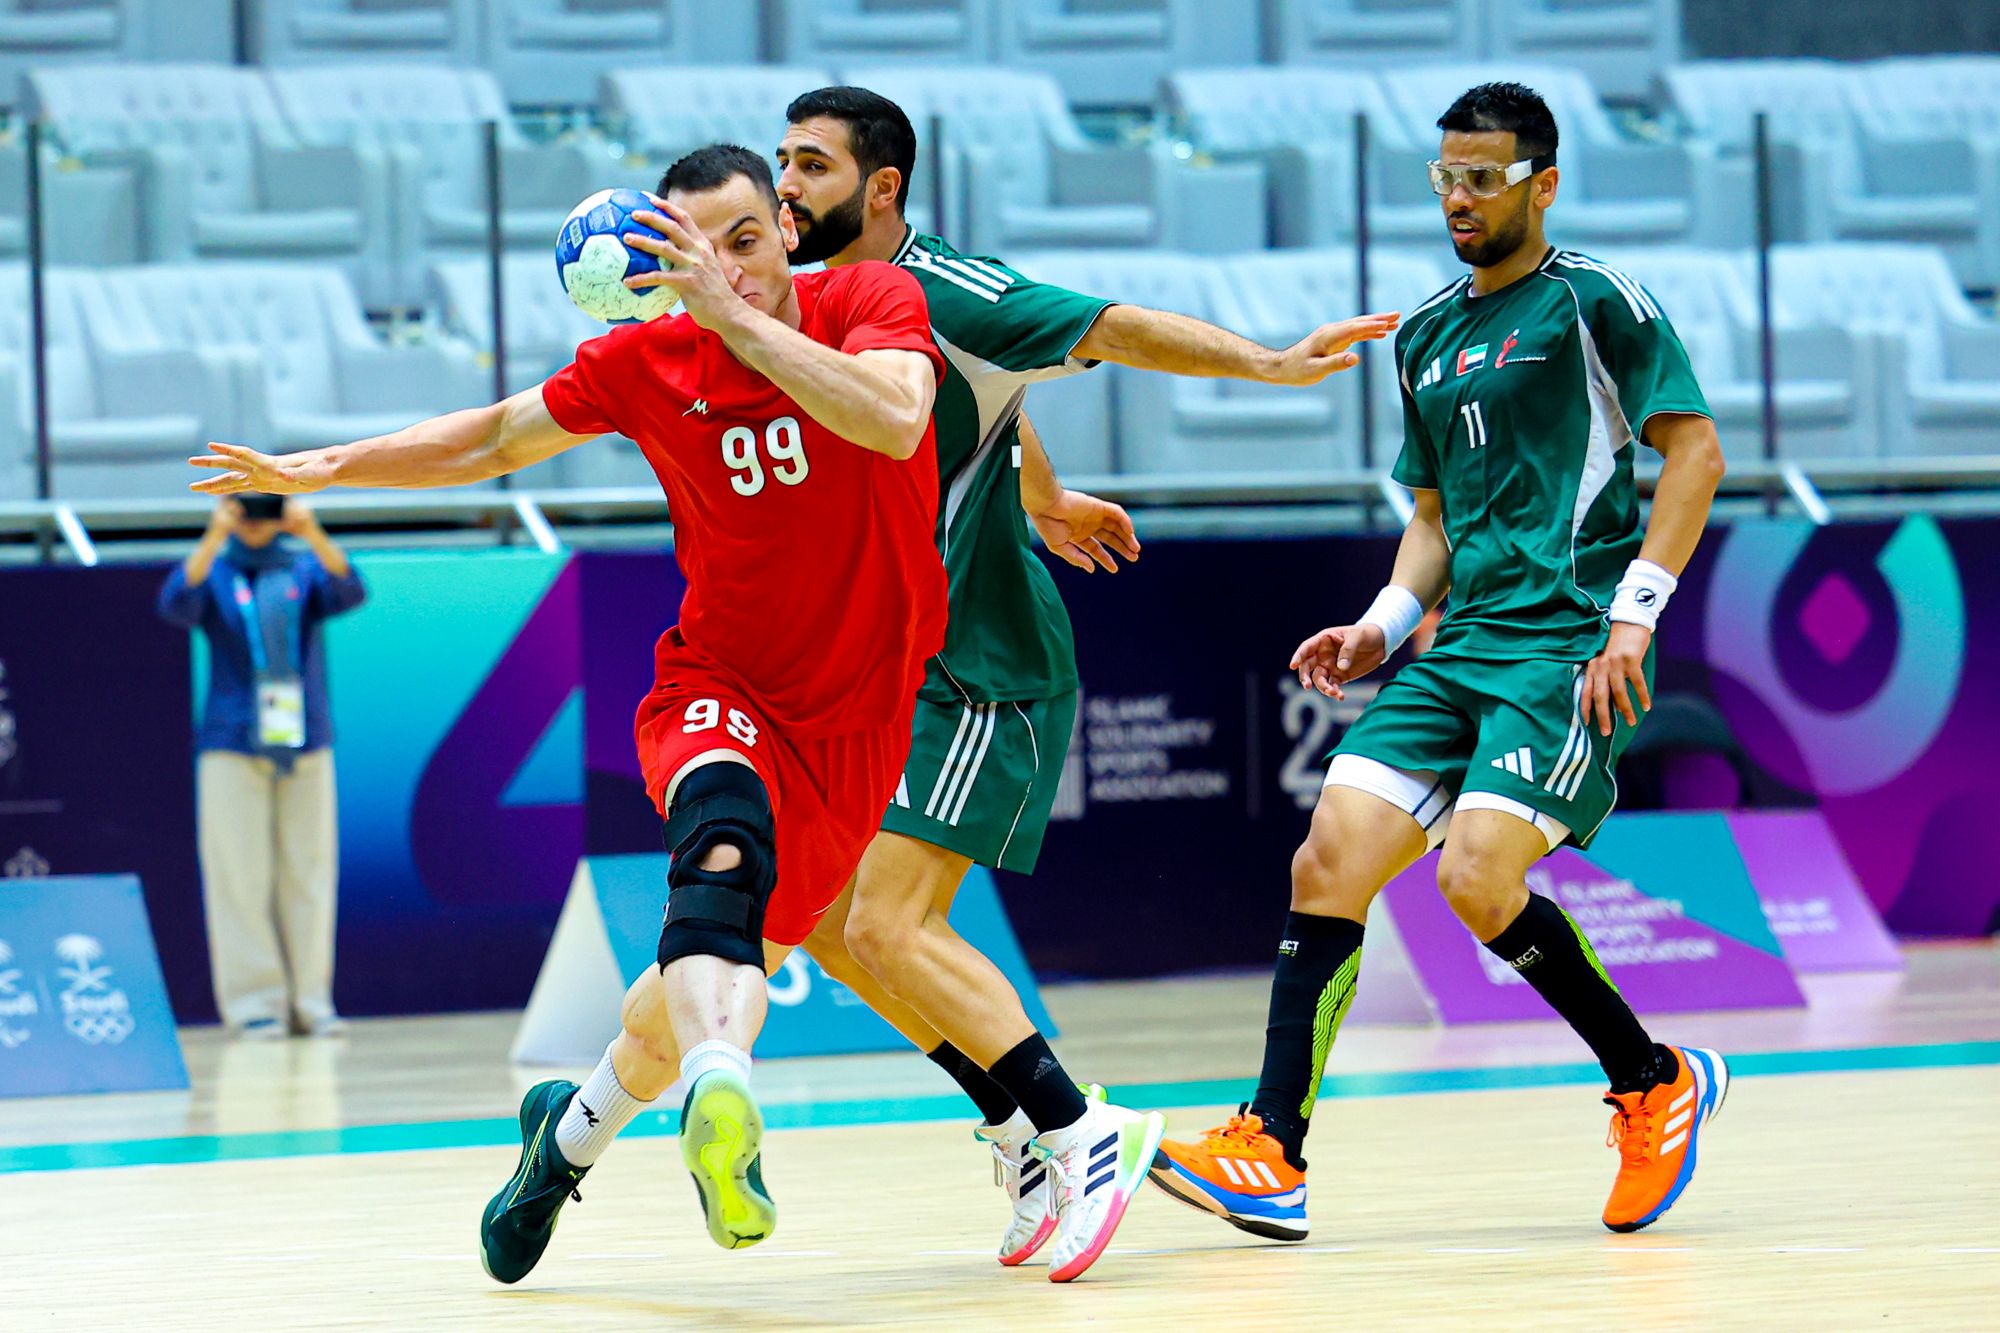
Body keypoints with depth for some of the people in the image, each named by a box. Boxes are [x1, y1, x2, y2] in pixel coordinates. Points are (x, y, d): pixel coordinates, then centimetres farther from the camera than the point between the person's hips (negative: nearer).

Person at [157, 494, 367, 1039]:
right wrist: (214, 539, -25)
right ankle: (255, 1001, -4)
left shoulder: (304, 569, 9)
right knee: (241, 875, -5)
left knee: (308, 870, 1)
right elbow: (178, 605, -15)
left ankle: (310, 999, 5)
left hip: (305, 743, 2)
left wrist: (313, 534, -22)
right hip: (233, 745, -2)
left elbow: (350, 593, -9)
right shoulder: (213, 572, 5)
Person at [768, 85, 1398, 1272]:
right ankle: (1023, 1131, 13)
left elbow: (1111, 329, -20)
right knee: (832, 924, 6)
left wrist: (1269, 364, -31)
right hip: (894, 671, 9)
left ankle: (1076, 1131, -10)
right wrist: (1045, 501, 38)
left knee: (889, 925, -17)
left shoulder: (943, 293, -17)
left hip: (985, 673, -9)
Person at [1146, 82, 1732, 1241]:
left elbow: (1695, 447, -7)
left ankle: (1657, 1084, 2)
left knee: (1478, 881, -20)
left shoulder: (1595, 301, -2)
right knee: (1330, 862, -8)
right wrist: (1386, 625, 10)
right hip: (1461, 652, 7)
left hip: (1568, 646, -7)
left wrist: (1634, 612, -15)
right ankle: (1272, 1155, -10)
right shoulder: (1426, 337, 19)